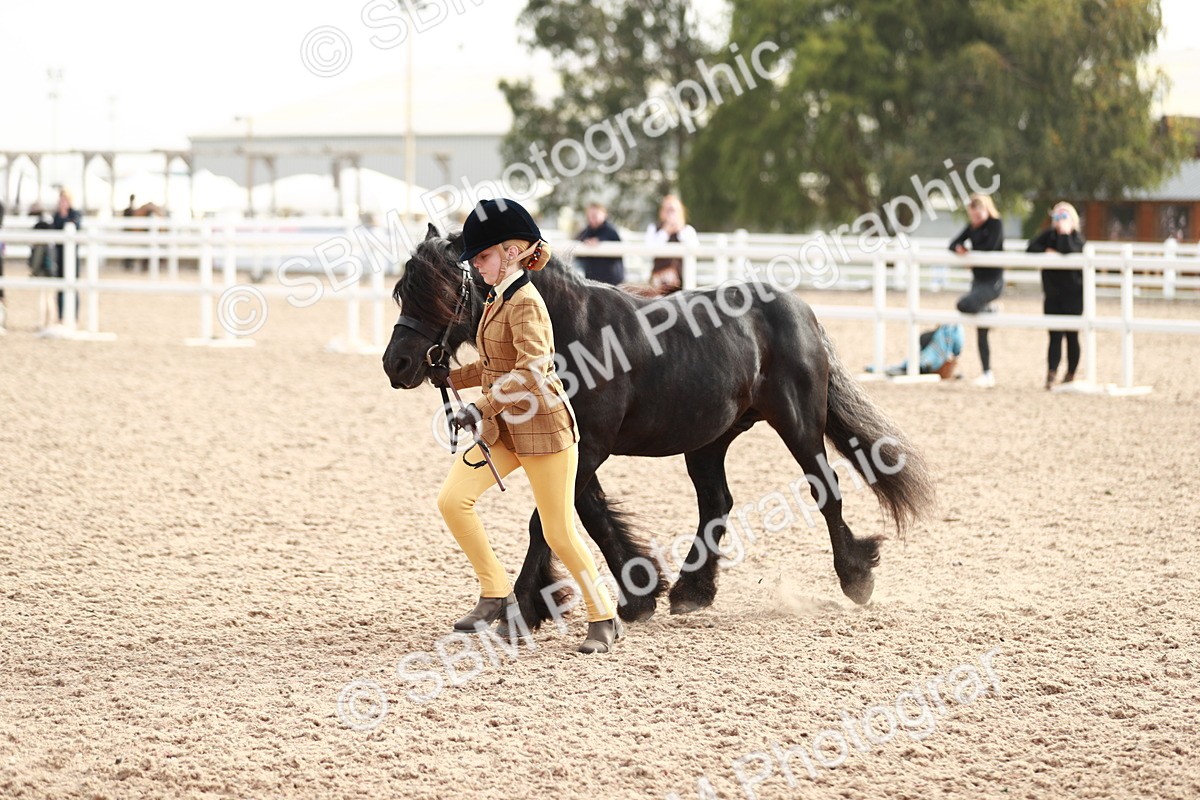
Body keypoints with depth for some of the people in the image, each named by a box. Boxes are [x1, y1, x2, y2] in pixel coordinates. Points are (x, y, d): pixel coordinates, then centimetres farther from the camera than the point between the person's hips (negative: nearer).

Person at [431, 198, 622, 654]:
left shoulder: (525, 304, -16)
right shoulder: (497, 301, 12)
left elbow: (531, 372, -28)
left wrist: (481, 407, -31)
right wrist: (452, 377, 15)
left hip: (542, 426, -9)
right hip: (502, 428, 9)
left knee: (559, 532, -3)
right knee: (452, 500, -6)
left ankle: (604, 618, 13)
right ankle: (496, 595, 6)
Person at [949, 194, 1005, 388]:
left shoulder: (996, 225, -9)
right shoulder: (972, 227, 11)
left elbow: (989, 248, -22)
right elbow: (954, 243, 9)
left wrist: (968, 252, -8)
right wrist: (958, 248, -16)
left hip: (993, 281, -8)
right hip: (978, 279, 8)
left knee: (964, 305, -31)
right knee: (981, 334, 8)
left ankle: (989, 308, -1)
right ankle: (987, 374, 14)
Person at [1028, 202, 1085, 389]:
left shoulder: (1076, 238, -6)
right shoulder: (1049, 235, 8)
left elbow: (1069, 251, -27)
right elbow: (1031, 247, -4)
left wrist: (1064, 233, -19)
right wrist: (1047, 251, -17)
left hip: (1073, 295, -4)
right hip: (1053, 295, 4)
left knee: (1071, 336, 4)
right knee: (1055, 335, -5)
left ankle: (1070, 374, 14)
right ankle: (1051, 372, -16)